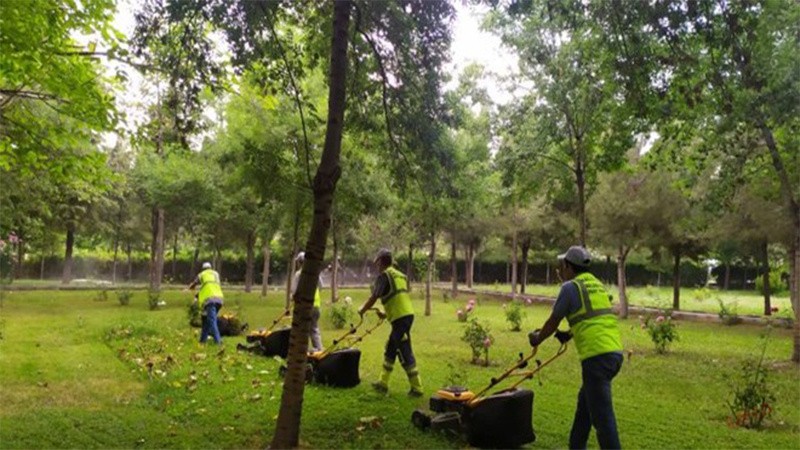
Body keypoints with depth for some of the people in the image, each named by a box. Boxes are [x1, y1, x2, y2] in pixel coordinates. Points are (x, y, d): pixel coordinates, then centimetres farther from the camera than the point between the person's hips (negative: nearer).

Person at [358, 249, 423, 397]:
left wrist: (362, 310, 8)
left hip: (400, 318, -9)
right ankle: (383, 383, 26)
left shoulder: (383, 275, -6)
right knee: (390, 350, 18)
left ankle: (416, 388, -1)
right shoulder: (399, 275, 20)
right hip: (407, 314, 9)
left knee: (405, 353, -4)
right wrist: (386, 313, 32)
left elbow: (374, 298, -8)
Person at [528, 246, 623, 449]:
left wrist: (537, 339, 20)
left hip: (597, 356, -9)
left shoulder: (570, 287, -4)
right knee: (585, 402, 23)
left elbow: (553, 322, 3)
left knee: (602, 415, -5)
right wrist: (570, 333, 44)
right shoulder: (597, 284, 20)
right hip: (614, 352, 9)